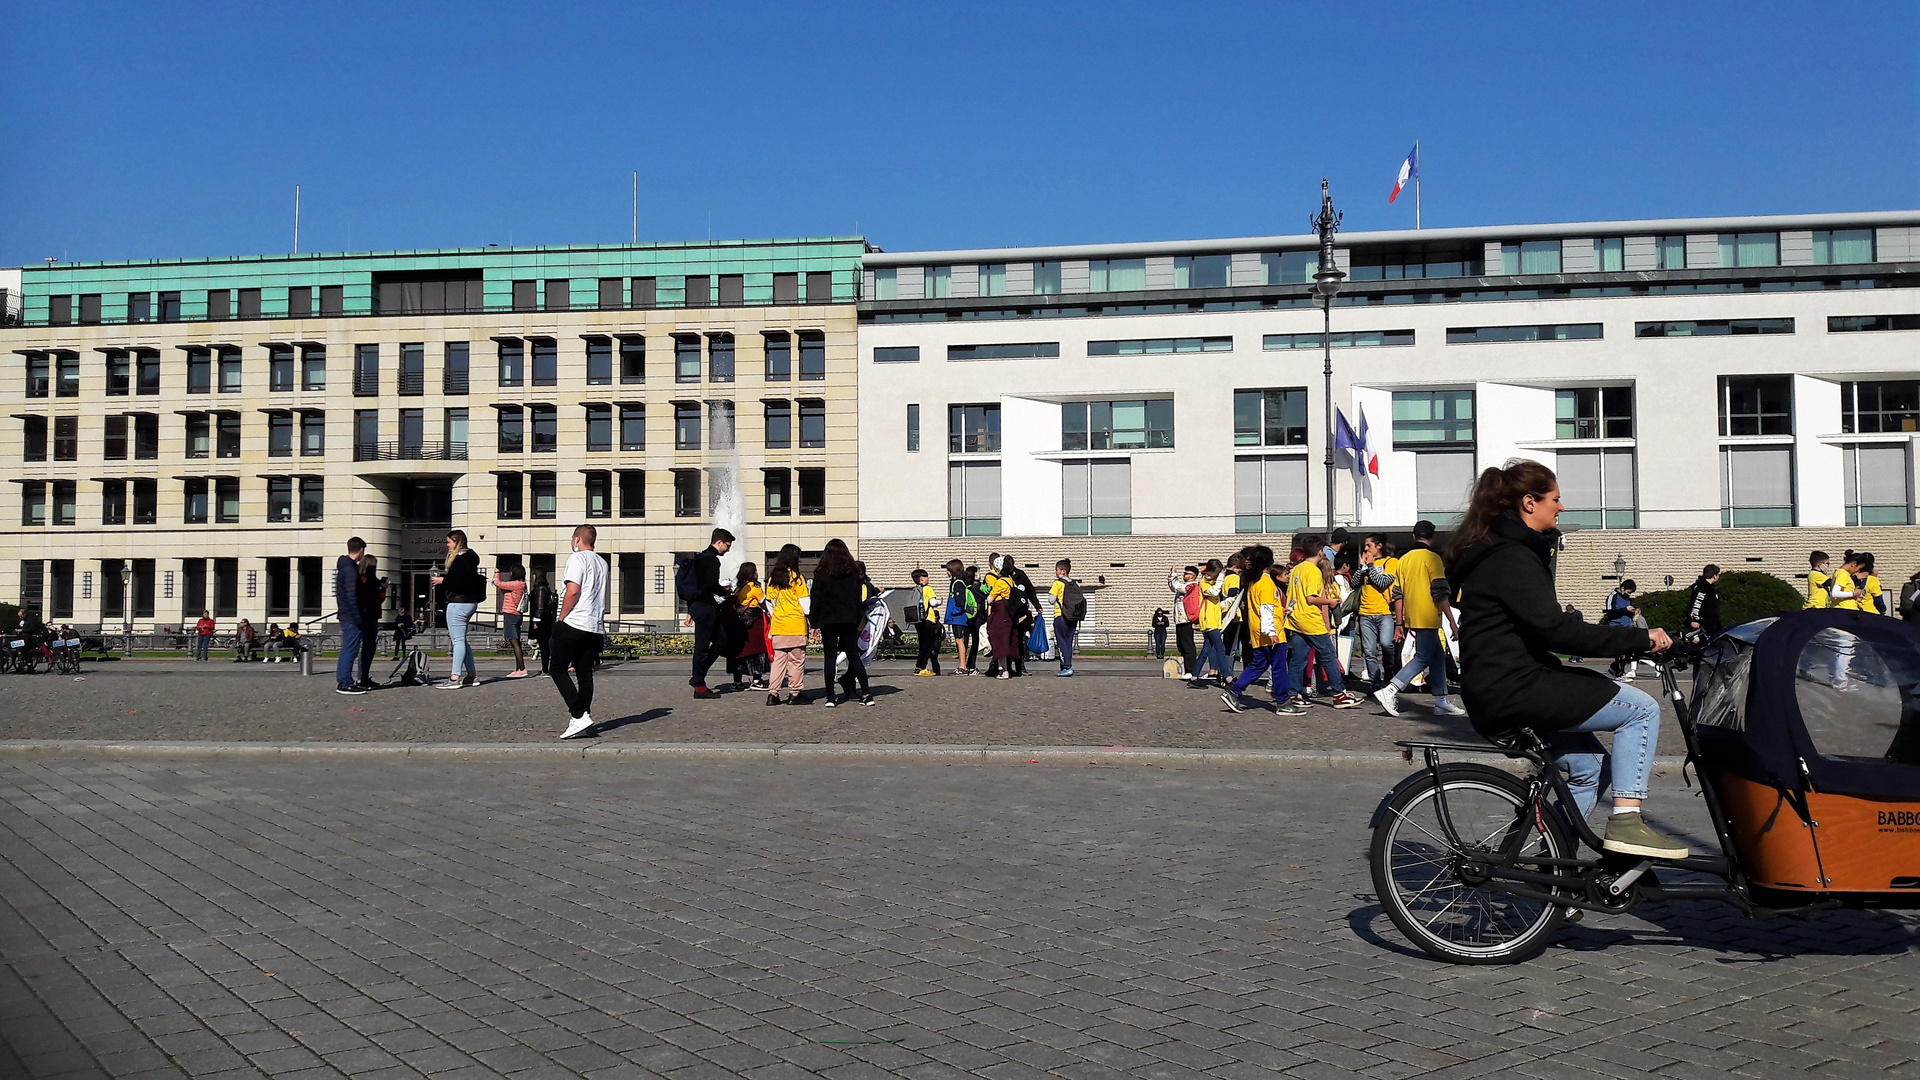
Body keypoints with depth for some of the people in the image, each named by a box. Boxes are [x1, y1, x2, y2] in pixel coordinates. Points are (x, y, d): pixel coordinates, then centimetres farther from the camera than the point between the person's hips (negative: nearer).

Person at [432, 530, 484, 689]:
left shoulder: (460, 559, -15)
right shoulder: (470, 558, 16)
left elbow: (460, 583, -23)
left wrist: (443, 581, -12)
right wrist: (443, 578, 10)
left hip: (459, 603, -11)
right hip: (470, 602, 11)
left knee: (458, 640, -10)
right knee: (461, 639, 16)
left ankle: (454, 678, -11)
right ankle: (472, 675, 18)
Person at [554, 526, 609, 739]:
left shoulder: (577, 558, -7)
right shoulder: (602, 563, 18)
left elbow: (573, 591, -17)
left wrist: (561, 618, -9)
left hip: (574, 624, -8)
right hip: (595, 626, 8)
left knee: (557, 669, -1)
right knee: (585, 673, 8)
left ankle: (579, 716, -12)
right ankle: (584, 721, 6)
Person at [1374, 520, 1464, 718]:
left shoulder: (1404, 559, 12)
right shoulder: (1432, 558, -8)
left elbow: (1398, 594, 12)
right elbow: (1440, 593, -14)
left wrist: (1399, 623, 15)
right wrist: (1452, 621, -11)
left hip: (1412, 618, 8)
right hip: (1427, 619, -8)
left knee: (1437, 656, 14)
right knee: (1422, 659, -6)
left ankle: (1441, 702, 15)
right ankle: (1389, 692, -15)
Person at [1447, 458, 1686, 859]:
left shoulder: (1499, 551, 19)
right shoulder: (1511, 557, -15)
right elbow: (1556, 631, -23)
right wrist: (1639, 638, -19)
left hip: (1496, 693, 11)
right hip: (1514, 692, -11)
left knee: (1589, 765, 22)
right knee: (1642, 708, -7)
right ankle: (1625, 820, -11)